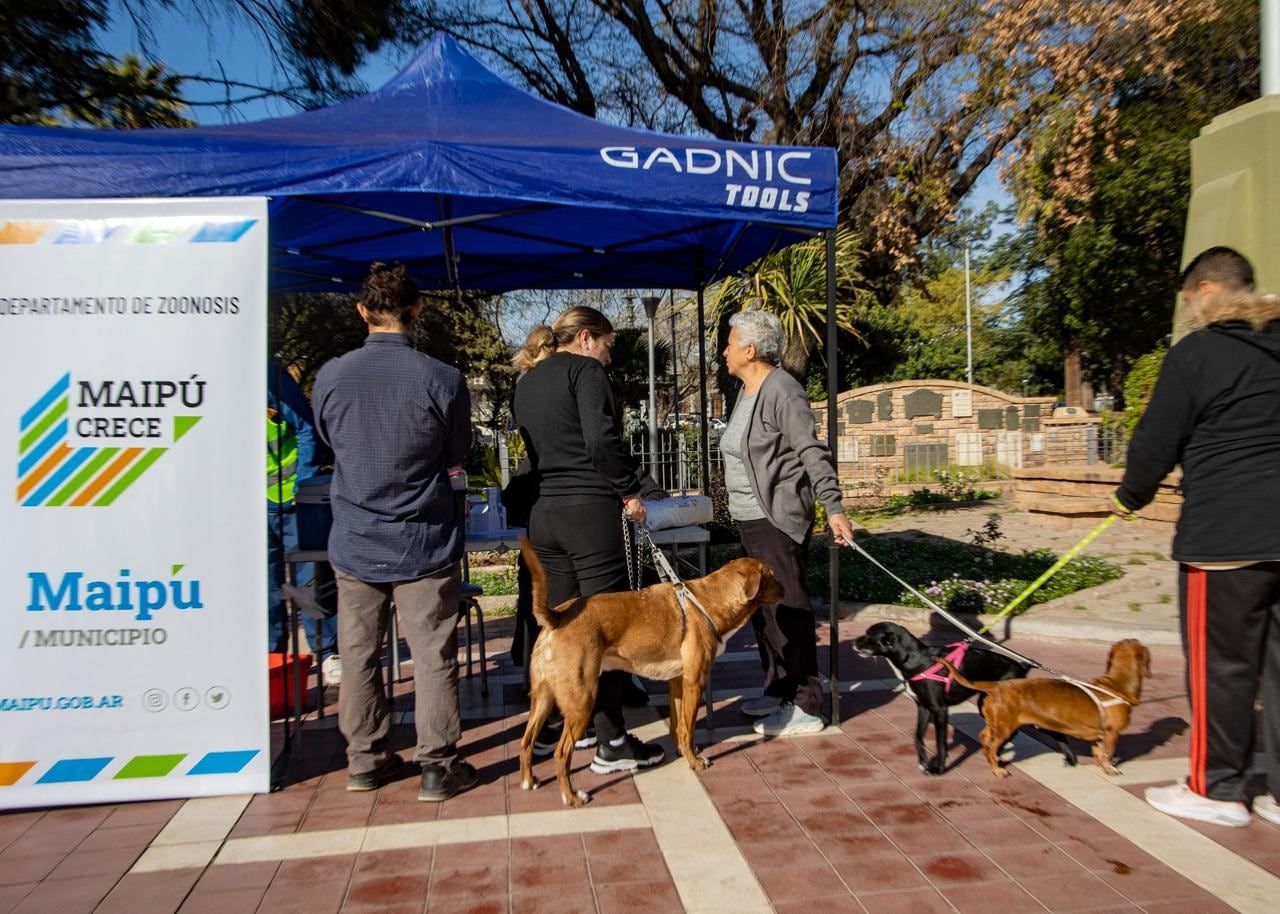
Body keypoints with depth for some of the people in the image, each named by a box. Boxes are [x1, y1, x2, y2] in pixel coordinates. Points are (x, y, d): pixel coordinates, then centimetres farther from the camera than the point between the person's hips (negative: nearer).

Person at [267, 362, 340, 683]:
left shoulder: (273, 378, -5)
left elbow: (305, 429, -4)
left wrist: (304, 484, -10)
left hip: (292, 500, -3)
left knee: (309, 578, 1)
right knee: (267, 587, 9)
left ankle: (327, 653, 11)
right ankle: (271, 656, 22)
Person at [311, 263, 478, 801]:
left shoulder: (330, 376, -6)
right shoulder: (443, 380, -14)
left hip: (355, 542, 3)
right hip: (423, 544, -3)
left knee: (359, 655, 14)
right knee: (433, 657, 7)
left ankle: (365, 761, 27)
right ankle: (437, 766, 15)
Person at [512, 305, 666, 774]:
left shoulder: (525, 383, 18)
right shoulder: (585, 370, -5)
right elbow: (601, 439, -17)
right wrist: (629, 491, -6)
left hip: (543, 512, 8)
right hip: (588, 510, -8)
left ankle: (554, 725, 26)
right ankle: (611, 743, 2)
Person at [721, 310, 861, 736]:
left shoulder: (782, 391, -14)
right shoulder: (748, 392, 14)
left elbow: (812, 453, -20)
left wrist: (833, 508, -27)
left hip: (778, 520, -10)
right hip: (750, 519, 10)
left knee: (787, 611, -4)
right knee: (761, 606, 16)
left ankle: (805, 708, 6)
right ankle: (778, 691, 30)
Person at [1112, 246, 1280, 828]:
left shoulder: (1197, 352, -9)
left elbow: (1157, 442, -8)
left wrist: (1131, 496, 10)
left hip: (1226, 534, -7)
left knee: (1220, 664, 4)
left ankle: (1217, 789, 15)